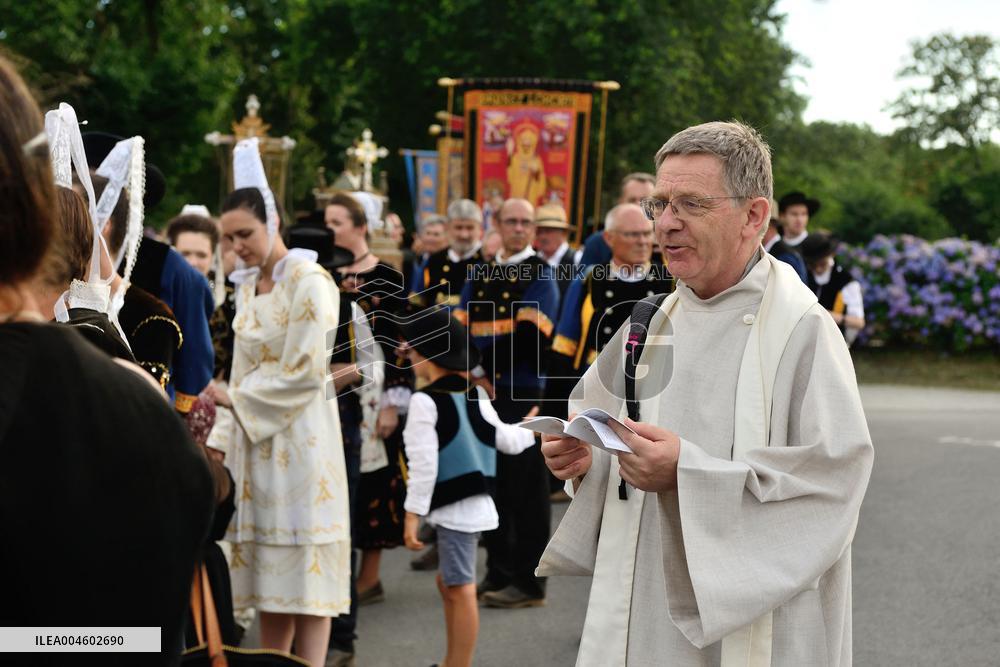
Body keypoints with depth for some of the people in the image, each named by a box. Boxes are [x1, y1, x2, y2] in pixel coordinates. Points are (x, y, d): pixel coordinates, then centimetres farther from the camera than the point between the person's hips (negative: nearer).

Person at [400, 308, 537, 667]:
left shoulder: (425, 401, -12)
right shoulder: (476, 395, 9)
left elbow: (424, 463, -16)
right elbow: (507, 440, 14)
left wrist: (413, 513, -13)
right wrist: (532, 429, 34)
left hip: (453, 507, -9)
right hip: (477, 503, 9)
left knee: (460, 590, -5)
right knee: (448, 583, 20)